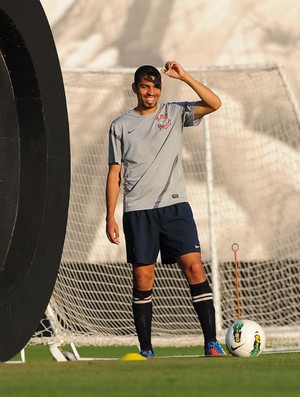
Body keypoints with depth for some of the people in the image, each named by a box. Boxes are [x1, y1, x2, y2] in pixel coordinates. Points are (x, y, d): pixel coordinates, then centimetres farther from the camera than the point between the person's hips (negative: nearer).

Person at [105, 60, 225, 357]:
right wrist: (110, 217, 3)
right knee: (142, 277, -1)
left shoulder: (174, 114, 10)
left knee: (193, 266, -12)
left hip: (174, 205, 0)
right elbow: (114, 172, 9)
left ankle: (211, 342, -12)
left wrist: (184, 77, -11)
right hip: (137, 211, 0)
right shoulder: (120, 126, 10)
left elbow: (214, 104, -4)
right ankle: (145, 349, 6)